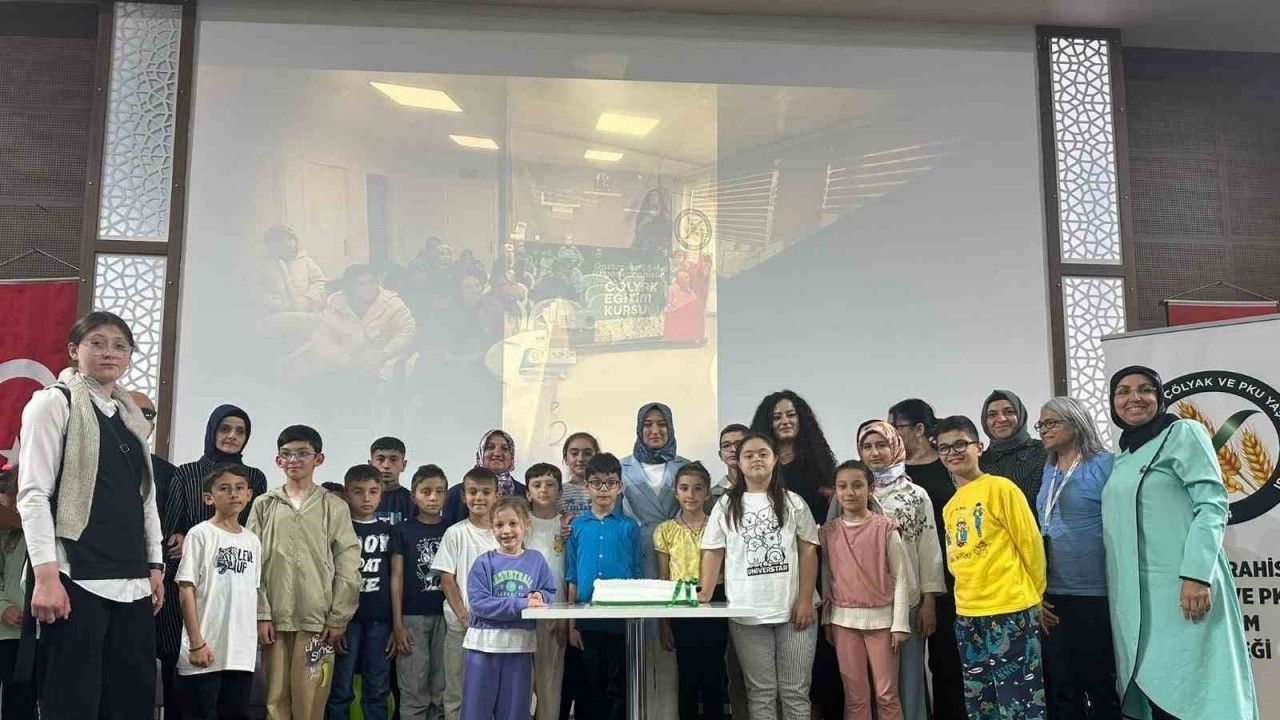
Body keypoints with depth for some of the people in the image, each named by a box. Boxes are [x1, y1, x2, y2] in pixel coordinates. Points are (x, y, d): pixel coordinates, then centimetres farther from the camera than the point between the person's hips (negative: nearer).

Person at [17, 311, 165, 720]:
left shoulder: (132, 418, 18)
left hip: (132, 582, 6)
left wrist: (155, 567, 14)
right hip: (75, 578, -6)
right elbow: (33, 494, -8)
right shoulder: (54, 403, 0)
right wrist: (46, 575, -16)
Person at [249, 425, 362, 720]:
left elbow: (347, 566, 1)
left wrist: (338, 618, -4)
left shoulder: (335, 507, 2)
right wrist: (261, 614, -3)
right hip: (274, 618, 2)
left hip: (318, 619, -1)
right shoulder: (264, 505, 7)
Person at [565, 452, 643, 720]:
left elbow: (639, 577, 5)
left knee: (619, 687, 4)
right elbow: (572, 580, 7)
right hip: (587, 621, 1)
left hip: (621, 620, -1)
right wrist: (571, 624, 3)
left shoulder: (629, 527, 2)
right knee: (590, 687, 10)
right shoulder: (577, 526, 5)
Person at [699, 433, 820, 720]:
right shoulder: (726, 505, 8)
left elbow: (808, 551, 3)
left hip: (793, 609, 0)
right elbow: (713, 552, 6)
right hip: (747, 612, 0)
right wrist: (706, 594, -7)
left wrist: (805, 600, -6)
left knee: (795, 691, 4)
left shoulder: (793, 502, 7)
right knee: (761, 692, 7)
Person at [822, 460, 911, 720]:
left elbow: (901, 578, -5)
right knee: (854, 696, 8)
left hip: (881, 617, -2)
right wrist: (827, 620, 9)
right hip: (844, 620, 3)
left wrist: (900, 624, -8)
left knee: (887, 694, 3)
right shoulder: (828, 531, 4)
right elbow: (826, 577, 10)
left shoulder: (885, 528, -6)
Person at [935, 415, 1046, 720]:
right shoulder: (949, 507, 12)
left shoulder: (1001, 488, -7)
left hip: (1010, 612, -7)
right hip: (967, 617, 7)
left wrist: (1034, 596, 4)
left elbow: (1031, 544, -4)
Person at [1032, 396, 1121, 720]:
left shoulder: (1105, 464, -5)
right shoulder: (1048, 471, 13)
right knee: (1062, 691, 11)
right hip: (1053, 598, 6)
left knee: (1102, 689, 3)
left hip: (1097, 596, -6)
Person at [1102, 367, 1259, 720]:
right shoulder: (1122, 457, 19)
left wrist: (1197, 575, -21)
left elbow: (1212, 505, -10)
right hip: (1133, 595, 7)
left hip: (1179, 588, -6)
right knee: (1155, 690, 7)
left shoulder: (1182, 433, 0)